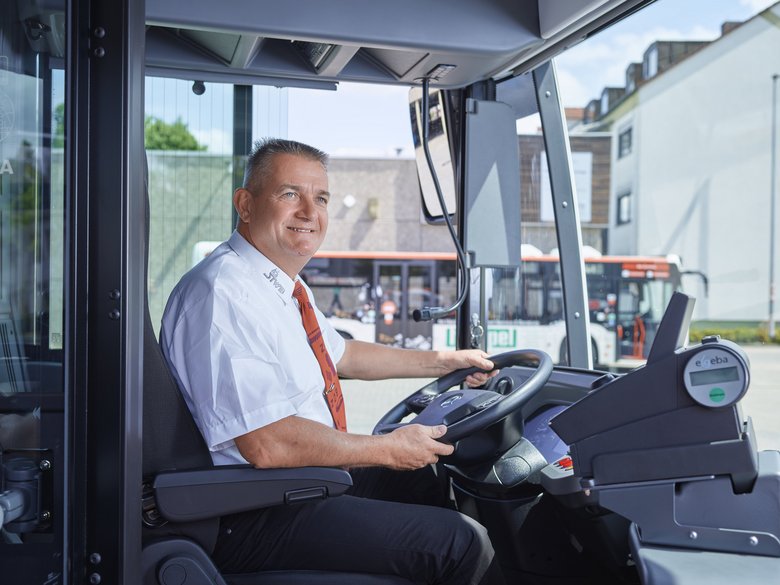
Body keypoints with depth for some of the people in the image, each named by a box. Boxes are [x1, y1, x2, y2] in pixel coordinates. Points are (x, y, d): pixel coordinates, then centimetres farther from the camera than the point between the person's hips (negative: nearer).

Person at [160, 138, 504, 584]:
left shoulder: (285, 284, 9)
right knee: (460, 541, -15)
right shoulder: (222, 293, -22)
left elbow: (341, 354, 26)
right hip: (254, 521, -11)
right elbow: (268, 445, -28)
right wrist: (388, 449, -17)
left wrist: (443, 362, 23)